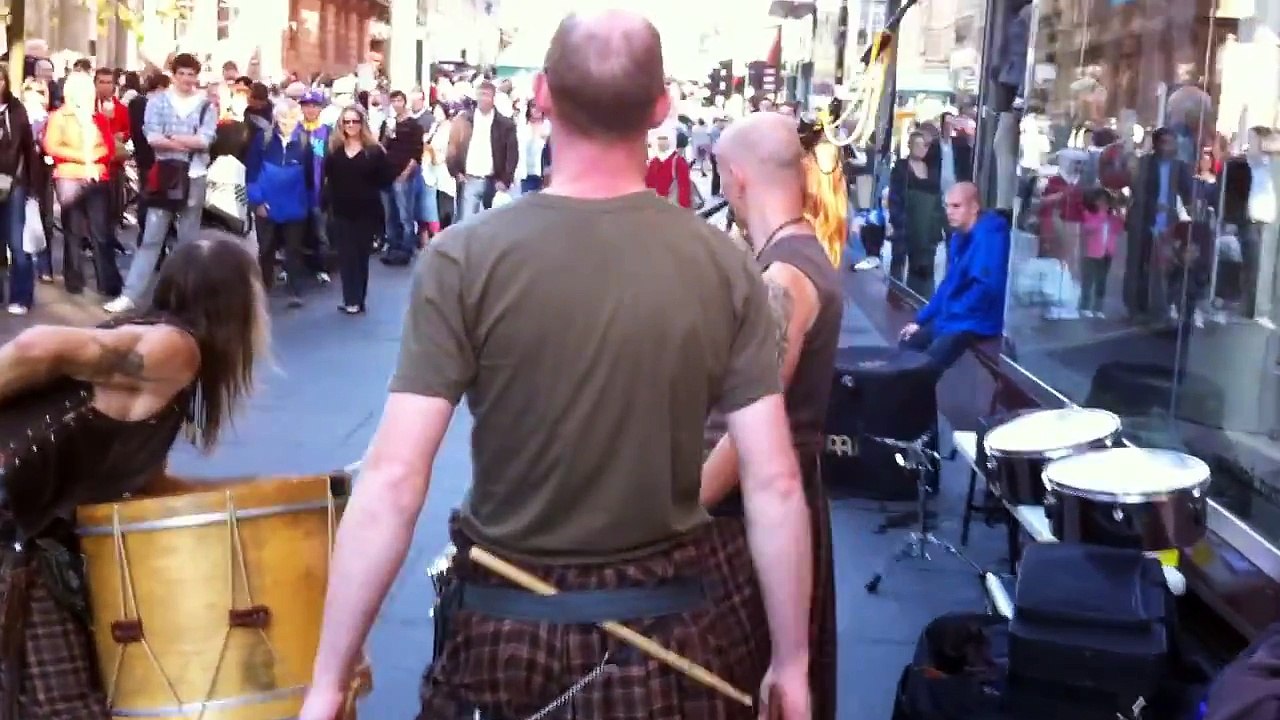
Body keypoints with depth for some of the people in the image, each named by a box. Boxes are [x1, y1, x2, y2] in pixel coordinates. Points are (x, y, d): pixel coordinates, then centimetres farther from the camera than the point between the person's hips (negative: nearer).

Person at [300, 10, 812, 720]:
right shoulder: (722, 264, -9)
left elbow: (392, 482, -17)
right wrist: (792, 662, 2)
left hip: (509, 631, -1)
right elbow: (775, 484, -9)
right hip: (675, 634, 1)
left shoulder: (466, 256, -14)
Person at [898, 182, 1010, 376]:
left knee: (927, 364, -25)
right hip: (950, 319, 10)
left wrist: (950, 319, -20)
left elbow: (986, 287, -26)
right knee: (906, 345, 12)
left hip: (975, 322, -10)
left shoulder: (989, 235, -18)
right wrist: (921, 320, 13)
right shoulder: (959, 235, 12)